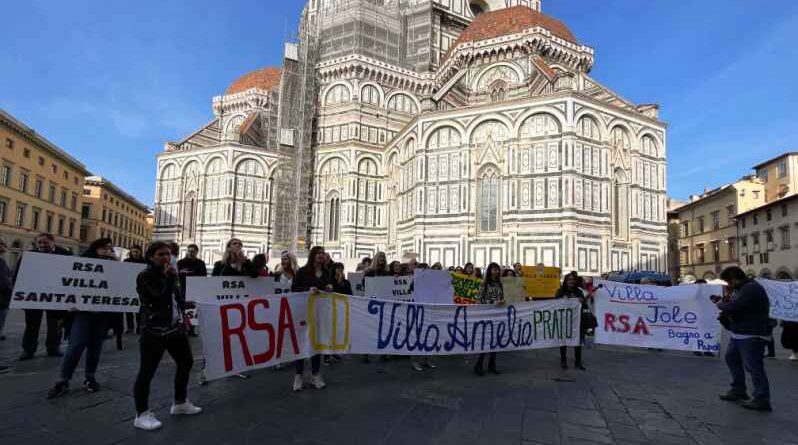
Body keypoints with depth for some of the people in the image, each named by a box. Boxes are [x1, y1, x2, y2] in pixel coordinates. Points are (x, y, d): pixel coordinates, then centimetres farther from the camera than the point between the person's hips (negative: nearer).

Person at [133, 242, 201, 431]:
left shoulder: (168, 273, 13)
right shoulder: (145, 276, -11)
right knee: (147, 372, -3)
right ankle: (142, 415, 11)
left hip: (176, 328, 9)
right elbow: (162, 298, -24)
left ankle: (180, 403, 32)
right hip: (154, 331, -8)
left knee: (186, 362, 16)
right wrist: (171, 277, -18)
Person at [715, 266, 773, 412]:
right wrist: (723, 300, 2)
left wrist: (720, 304, -8)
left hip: (752, 335, -11)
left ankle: (762, 399, 1)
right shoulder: (741, 289, 14)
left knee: (753, 366, -6)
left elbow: (734, 307, -26)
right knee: (731, 358, 18)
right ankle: (738, 390, 29)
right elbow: (736, 305, 19)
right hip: (739, 334, 11)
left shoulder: (751, 288, -19)